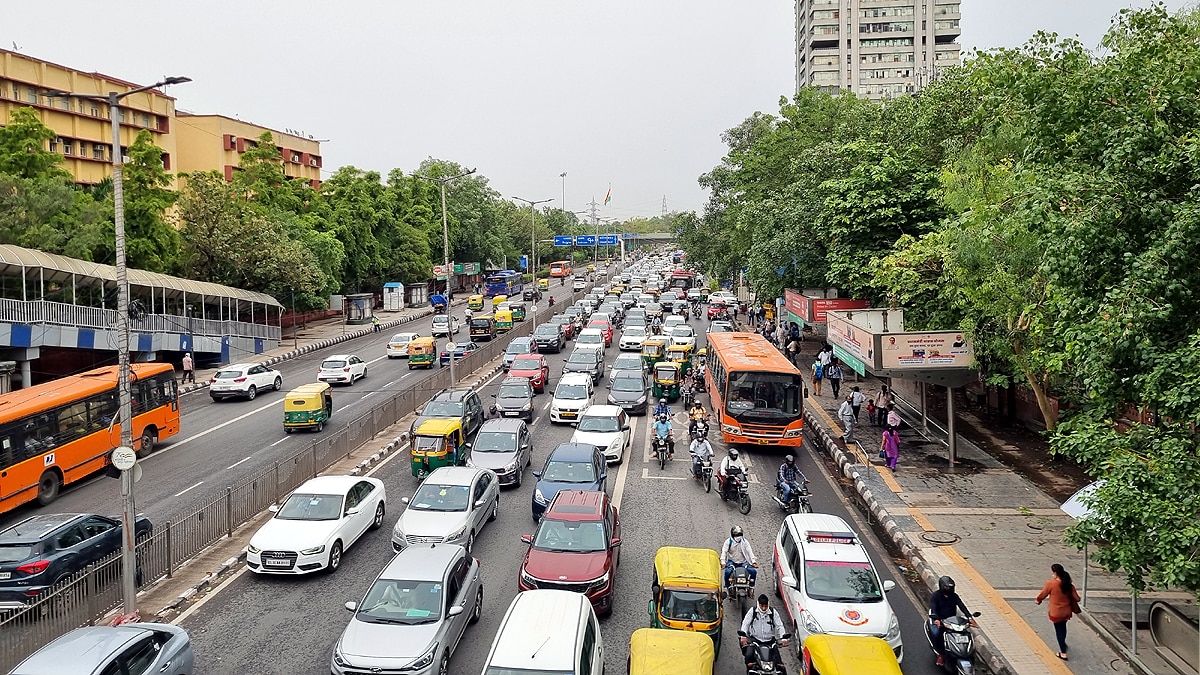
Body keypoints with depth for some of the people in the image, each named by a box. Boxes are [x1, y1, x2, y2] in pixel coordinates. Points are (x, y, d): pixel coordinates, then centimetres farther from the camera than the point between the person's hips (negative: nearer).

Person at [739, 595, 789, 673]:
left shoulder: (773, 612, 0)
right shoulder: (752, 611, -2)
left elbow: (779, 626, 1)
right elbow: (745, 623, -4)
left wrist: (783, 638, -13)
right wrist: (743, 636, -20)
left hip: (770, 641, 1)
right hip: (754, 640, -1)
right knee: (748, 655, -23)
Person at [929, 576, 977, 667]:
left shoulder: (954, 596, 6)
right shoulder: (935, 596, -7)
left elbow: (962, 606, -7)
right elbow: (932, 609, -20)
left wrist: (970, 618, -25)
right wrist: (936, 620, -40)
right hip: (938, 621, -4)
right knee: (936, 633, -33)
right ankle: (941, 654, -11)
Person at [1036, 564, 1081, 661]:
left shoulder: (1051, 583, -22)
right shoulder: (1068, 584, -7)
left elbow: (1043, 594, -9)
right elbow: (1077, 598, -4)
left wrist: (1038, 600, 12)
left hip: (1056, 613, -5)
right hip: (1066, 612, 5)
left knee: (1059, 631, 8)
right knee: (1063, 628, 27)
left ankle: (1063, 653, 12)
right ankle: (1063, 644, 48)